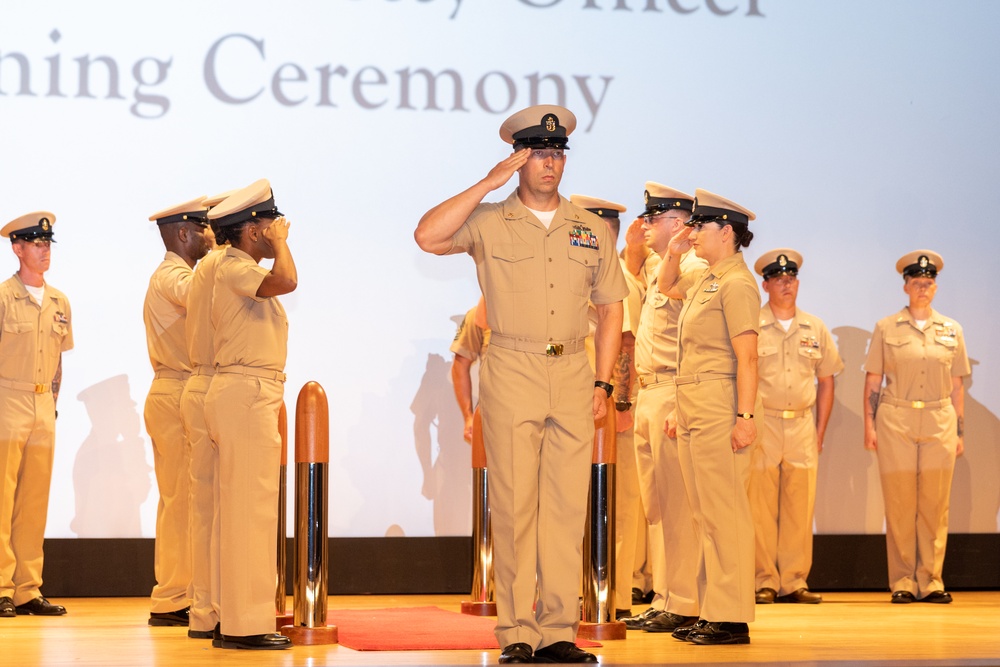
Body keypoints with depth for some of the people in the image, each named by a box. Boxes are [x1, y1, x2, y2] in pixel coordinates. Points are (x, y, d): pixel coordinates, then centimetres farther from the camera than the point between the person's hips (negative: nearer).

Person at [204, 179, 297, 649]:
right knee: (250, 508, -10)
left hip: (253, 398, 11)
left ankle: (235, 618, 16)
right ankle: (246, 624, -9)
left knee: (242, 509, 11)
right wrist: (279, 242, -14)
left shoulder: (245, 270, 21)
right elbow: (287, 280, -27)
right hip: (246, 394, -11)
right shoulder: (234, 268, -11)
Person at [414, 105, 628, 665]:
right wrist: (489, 183, -10)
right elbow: (427, 236, -14)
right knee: (514, 504, -4)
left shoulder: (592, 230, 13)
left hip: (574, 376, 3)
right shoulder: (489, 223, 4)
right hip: (512, 372, -3)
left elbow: (611, 308, 15)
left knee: (568, 505, 1)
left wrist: (602, 383, 7)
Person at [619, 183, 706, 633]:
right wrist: (633, 247, 21)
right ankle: (663, 600, 18)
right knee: (654, 503, 12)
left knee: (677, 503, -8)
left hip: (673, 391, -10)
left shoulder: (692, 268, -13)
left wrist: (681, 408, -24)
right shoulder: (657, 265, 16)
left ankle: (684, 605, -4)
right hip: (647, 394, 10)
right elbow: (635, 275, 42)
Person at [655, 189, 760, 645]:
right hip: (691, 410, 10)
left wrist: (746, 416, -22)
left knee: (723, 513, -8)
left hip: (718, 411, -10)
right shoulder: (705, 280, 17)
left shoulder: (736, 283, -11)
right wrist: (673, 253, 20)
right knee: (705, 513, 12)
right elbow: (666, 286, 39)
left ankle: (731, 620, -6)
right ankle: (711, 612, 17)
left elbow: (747, 357, -17)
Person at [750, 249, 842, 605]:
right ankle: (765, 582, 2)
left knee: (800, 507, 3)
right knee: (761, 507, -4)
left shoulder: (815, 329, 12)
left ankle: (794, 582, 9)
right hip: (762, 425, -3)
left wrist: (820, 430, 10)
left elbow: (826, 380, 15)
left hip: (802, 425, 3)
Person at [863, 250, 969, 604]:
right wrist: (869, 425, -2)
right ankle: (902, 581, 4)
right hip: (896, 420, -2)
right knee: (899, 504, -2)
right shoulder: (886, 329, 6)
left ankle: (930, 580, 6)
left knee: (935, 505, 0)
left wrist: (960, 430, 7)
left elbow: (957, 385, 12)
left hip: (940, 422, 2)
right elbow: (872, 380, 5)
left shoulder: (952, 330, 11)